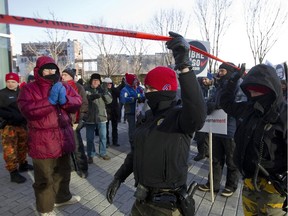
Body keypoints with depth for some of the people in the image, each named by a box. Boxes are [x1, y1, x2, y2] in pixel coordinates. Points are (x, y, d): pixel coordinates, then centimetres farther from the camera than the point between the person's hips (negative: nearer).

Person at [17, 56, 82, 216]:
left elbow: (77, 102, -2)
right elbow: (27, 110, -20)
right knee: (44, 178, 8)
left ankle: (62, 197, 45)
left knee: (63, 172, 22)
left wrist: (64, 99, -21)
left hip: (63, 138, 5)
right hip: (42, 141, -5)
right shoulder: (29, 89, -6)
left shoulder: (64, 86, 8)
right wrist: (49, 100, -27)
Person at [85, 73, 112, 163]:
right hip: (89, 117, -2)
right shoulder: (86, 89, -5)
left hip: (101, 116, 2)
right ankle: (90, 155, 25)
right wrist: (92, 96, -30)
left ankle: (103, 153, 31)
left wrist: (104, 92, -22)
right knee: (90, 138, 9)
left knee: (103, 136, 13)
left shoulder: (103, 88, 1)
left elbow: (109, 100, -6)